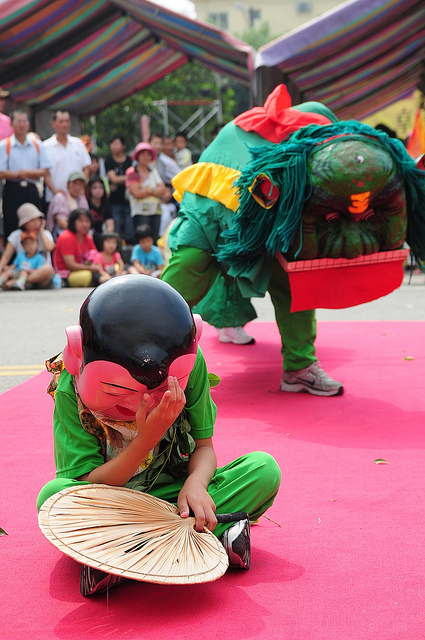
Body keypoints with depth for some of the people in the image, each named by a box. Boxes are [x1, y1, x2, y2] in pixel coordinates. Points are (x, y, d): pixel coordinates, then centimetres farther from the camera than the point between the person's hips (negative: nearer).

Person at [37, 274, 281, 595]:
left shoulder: (189, 364, -15)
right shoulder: (71, 389, -21)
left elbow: (203, 446, -6)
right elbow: (88, 487, -21)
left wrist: (196, 484, -29)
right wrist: (148, 438, -35)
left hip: (174, 495, 2)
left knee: (264, 468, -20)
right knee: (54, 494, -34)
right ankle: (212, 533, -36)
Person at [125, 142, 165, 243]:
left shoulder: (153, 171, 15)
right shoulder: (132, 172, -1)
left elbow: (162, 190, 3)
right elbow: (137, 193, -11)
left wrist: (146, 191, -8)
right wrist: (153, 190, -1)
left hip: (156, 211, 5)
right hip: (140, 212, -5)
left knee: (154, 241, 3)